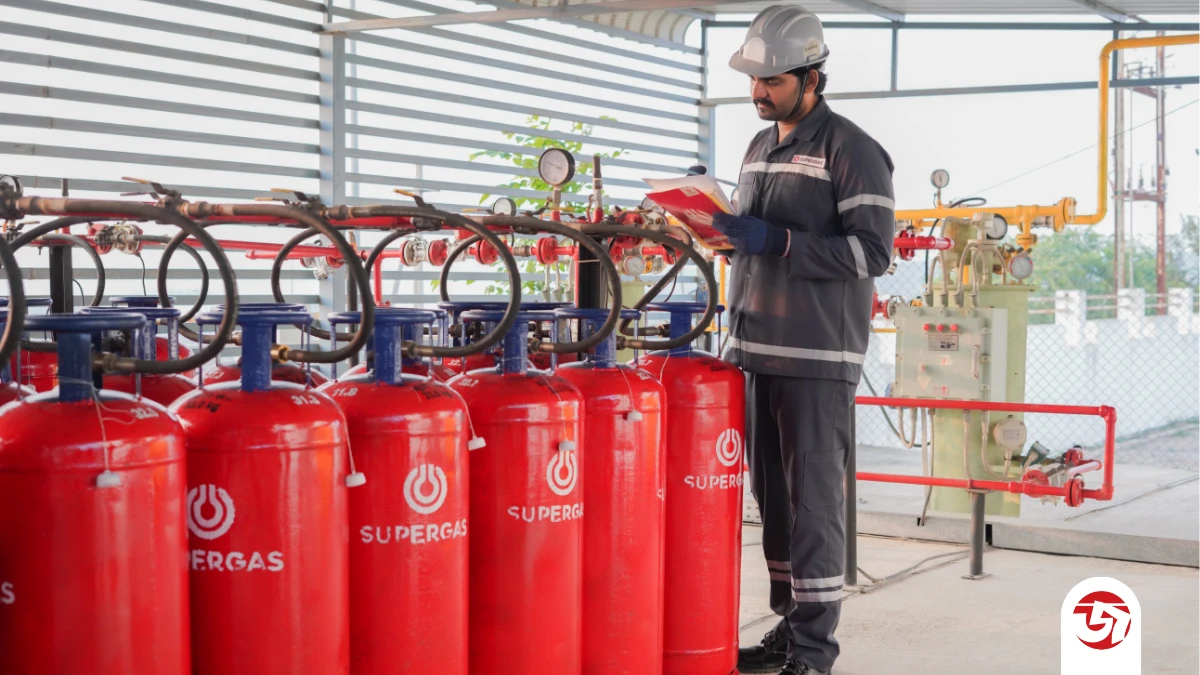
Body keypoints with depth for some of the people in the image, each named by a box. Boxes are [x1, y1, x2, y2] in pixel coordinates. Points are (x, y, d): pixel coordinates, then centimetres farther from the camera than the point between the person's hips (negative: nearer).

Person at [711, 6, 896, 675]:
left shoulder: (851, 149, -5)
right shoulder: (759, 149, 19)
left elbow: (873, 248, -13)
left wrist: (778, 241, -18)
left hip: (818, 356, -7)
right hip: (756, 350, 7)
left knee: (814, 496, -6)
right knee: (772, 493, 10)